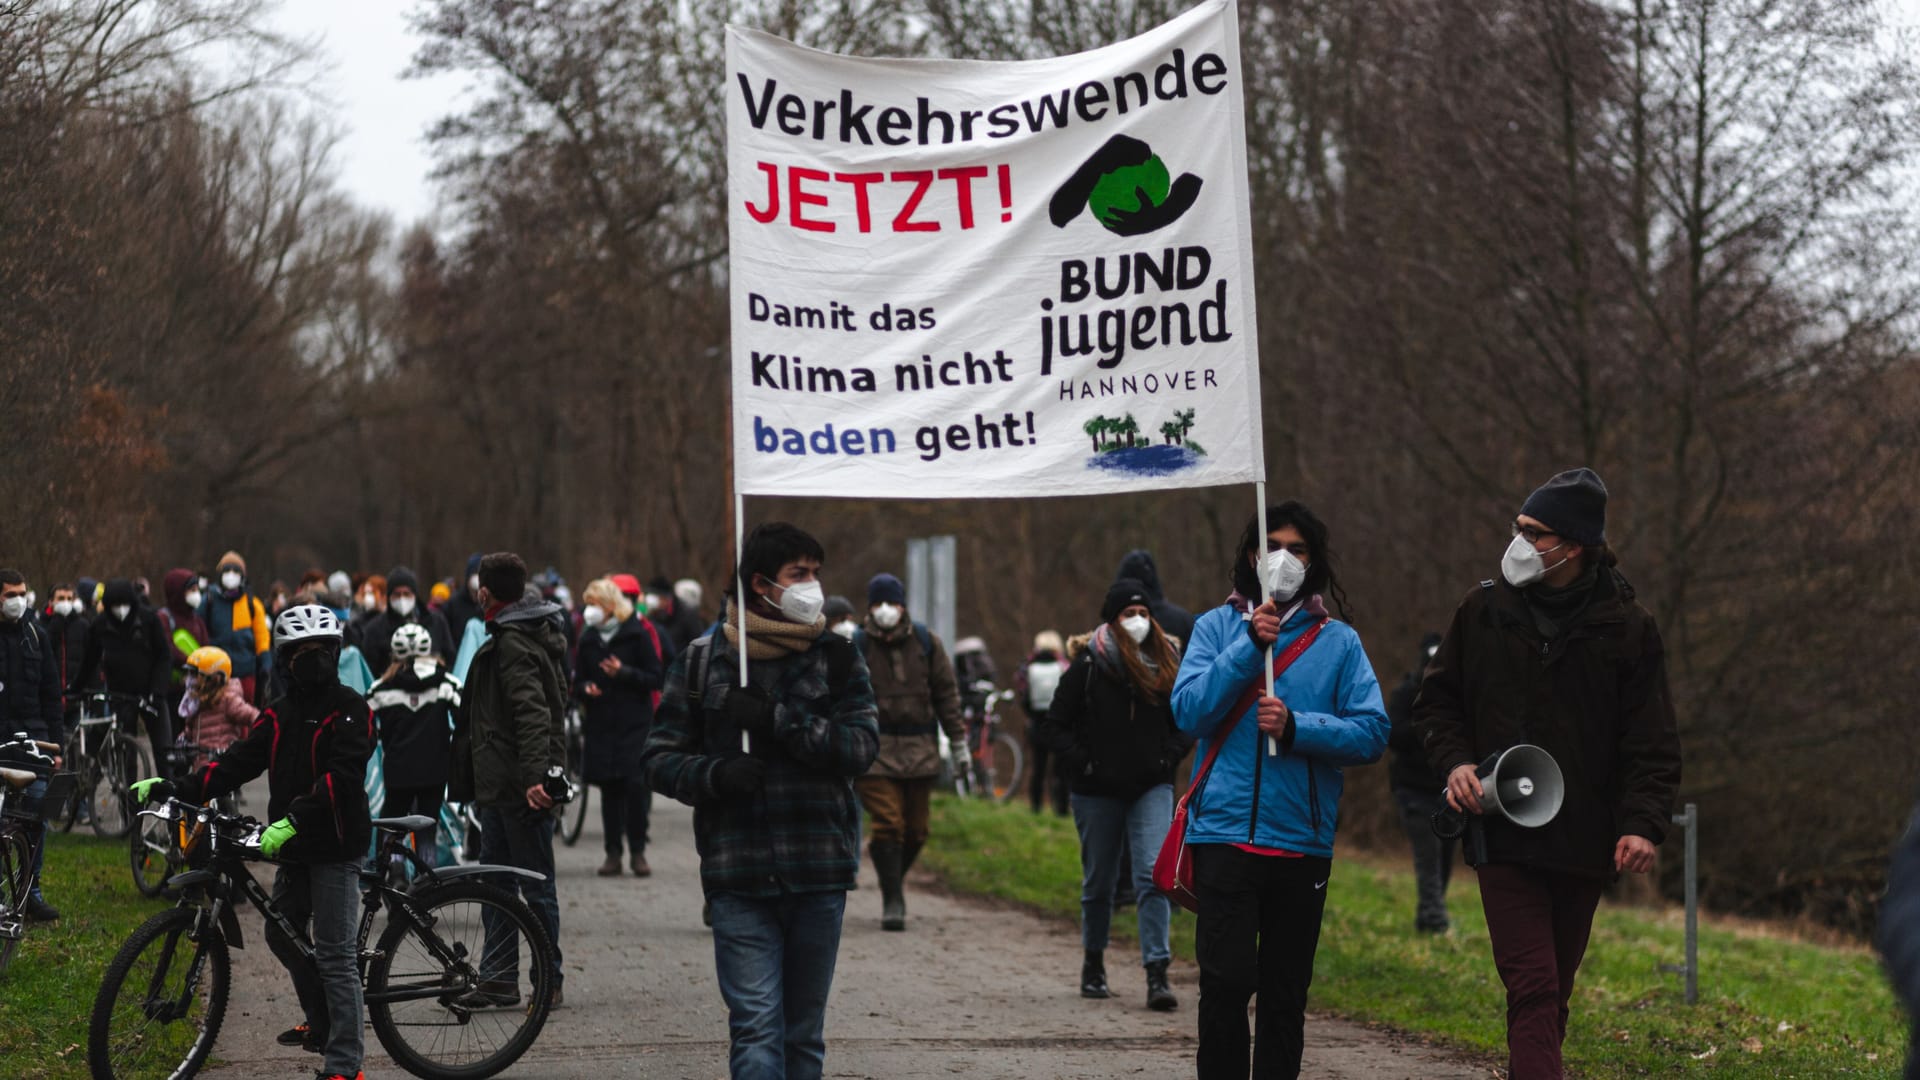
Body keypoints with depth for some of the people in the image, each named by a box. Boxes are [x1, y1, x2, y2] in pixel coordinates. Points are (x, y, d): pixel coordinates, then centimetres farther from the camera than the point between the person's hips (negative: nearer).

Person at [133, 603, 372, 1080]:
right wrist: (174, 788, -8)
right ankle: (322, 1023, 39)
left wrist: (294, 819, -33)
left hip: (336, 845, -8)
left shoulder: (349, 708, -9)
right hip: (296, 847, 8)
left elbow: (343, 774, -21)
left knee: (335, 953, -9)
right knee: (282, 934, 19)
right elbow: (237, 763, 5)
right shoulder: (278, 714, 12)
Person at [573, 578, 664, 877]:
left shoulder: (637, 635, -1)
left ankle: (638, 851, -1)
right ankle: (613, 852, 6)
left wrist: (623, 673, -15)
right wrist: (585, 689, -4)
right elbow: (578, 681, 19)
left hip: (634, 725, -4)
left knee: (635, 785, -10)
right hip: (601, 725, 4)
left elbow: (656, 678, -3)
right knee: (609, 788, 2)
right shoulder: (588, 640, 12)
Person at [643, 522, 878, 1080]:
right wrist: (715, 773, -14)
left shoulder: (836, 658, 7)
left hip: (818, 872, 2)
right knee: (756, 1027, -11)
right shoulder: (701, 662, 6)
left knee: (804, 1031, 11)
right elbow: (661, 760, 6)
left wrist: (776, 720, -15)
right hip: (739, 877, -2)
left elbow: (861, 746, -5)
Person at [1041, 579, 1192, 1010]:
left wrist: (1169, 757, 0)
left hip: (1152, 789, 1)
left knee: (1153, 876, -14)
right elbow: (1054, 728, -1)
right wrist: (1085, 764, -11)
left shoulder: (1167, 663, 4)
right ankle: (1094, 964, 31)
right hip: (1098, 792, -1)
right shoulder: (1088, 666, -4)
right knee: (1098, 882, 10)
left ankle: (1158, 975, -18)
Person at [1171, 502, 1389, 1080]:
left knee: (1286, 994, 8)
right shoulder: (1216, 626, 7)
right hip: (1225, 831, -1)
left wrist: (1296, 726, -16)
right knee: (1227, 983, -10)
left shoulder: (1338, 641, 6)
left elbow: (1372, 732, -3)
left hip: (1304, 840, 1)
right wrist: (1250, 645, -14)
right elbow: (1190, 710, -7)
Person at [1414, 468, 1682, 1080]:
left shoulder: (1627, 628, 0)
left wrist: (1644, 822, -14)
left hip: (1583, 843, 1)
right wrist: (1455, 761, -4)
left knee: (1553, 990, 13)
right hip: (1503, 838, -1)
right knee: (1533, 987, -13)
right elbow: (1436, 702, 15)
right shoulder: (1484, 611, 4)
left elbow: (1652, 742, 0)